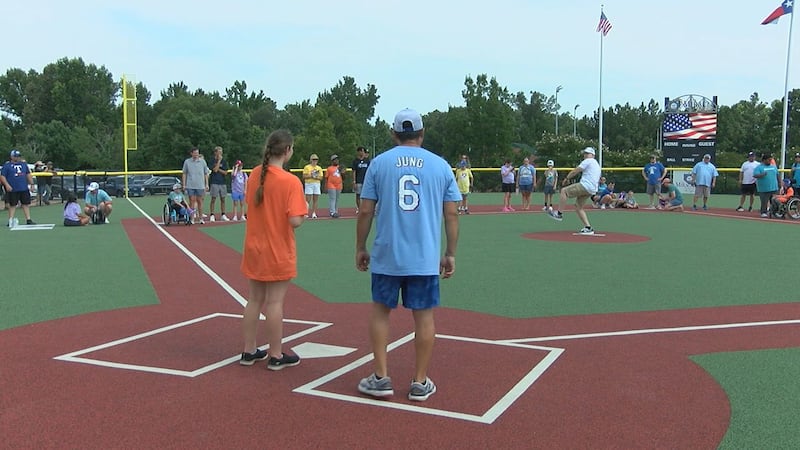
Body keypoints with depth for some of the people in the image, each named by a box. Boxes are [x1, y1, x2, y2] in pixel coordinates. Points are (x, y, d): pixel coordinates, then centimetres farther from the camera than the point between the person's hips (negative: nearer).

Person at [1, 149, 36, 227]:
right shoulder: (7, 165, -2)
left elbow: (28, 174, 20)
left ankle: (28, 220, 11)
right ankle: (11, 221, 7)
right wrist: (7, 185, -17)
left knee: (26, 204, 6)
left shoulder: (24, 164, 13)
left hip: (24, 189, 5)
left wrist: (31, 184, 13)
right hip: (12, 189, -4)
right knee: (12, 205, 2)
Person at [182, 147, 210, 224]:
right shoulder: (187, 162, 4)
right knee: (192, 201, 1)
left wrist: (207, 184, 4)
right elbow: (184, 174, 9)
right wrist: (183, 184, 3)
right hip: (190, 185, -1)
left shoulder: (202, 161, 6)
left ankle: (200, 218, 12)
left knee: (199, 201, 5)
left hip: (200, 185, 1)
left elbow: (206, 174, 9)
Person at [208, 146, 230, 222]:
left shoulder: (224, 161, 10)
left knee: (223, 199, 6)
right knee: (213, 199, -3)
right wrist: (219, 160, -12)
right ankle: (211, 215, 1)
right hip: (214, 182, -4)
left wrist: (218, 169, -8)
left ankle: (223, 215, 13)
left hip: (222, 182, 4)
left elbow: (225, 172, 4)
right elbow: (215, 170, -16)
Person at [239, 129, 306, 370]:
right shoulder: (291, 181, -18)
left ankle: (249, 351, 25)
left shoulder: (255, 174, 0)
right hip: (279, 252, -6)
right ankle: (276, 356, 15)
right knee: (275, 302, 3)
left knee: (255, 300, 15)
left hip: (254, 249, 6)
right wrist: (304, 208, -4)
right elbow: (295, 221, -23)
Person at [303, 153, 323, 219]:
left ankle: (314, 213, 6)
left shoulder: (319, 168, 12)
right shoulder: (307, 167, 2)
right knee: (308, 200, -7)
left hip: (317, 184, 4)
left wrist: (316, 177, -12)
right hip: (309, 184, -4)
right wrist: (311, 176, -17)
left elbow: (321, 178, 7)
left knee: (315, 200, 2)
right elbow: (304, 176, -4)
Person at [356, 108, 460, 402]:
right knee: (423, 316, 8)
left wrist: (360, 248, 9)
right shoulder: (441, 165, 4)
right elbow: (451, 214, 2)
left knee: (380, 310, 14)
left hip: (386, 255, 0)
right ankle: (420, 383, 15)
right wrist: (450, 254, 10)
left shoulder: (379, 163, 1)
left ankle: (381, 378, 14)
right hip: (426, 257, 0)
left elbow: (365, 211, -1)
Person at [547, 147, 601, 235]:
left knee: (564, 190, -7)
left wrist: (566, 178, 4)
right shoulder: (597, 165, 28)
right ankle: (588, 227, 8)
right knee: (578, 206, 14)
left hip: (585, 186, -10)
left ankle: (559, 213, -7)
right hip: (592, 190, 10)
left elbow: (575, 171, -6)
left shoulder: (588, 161, -1)